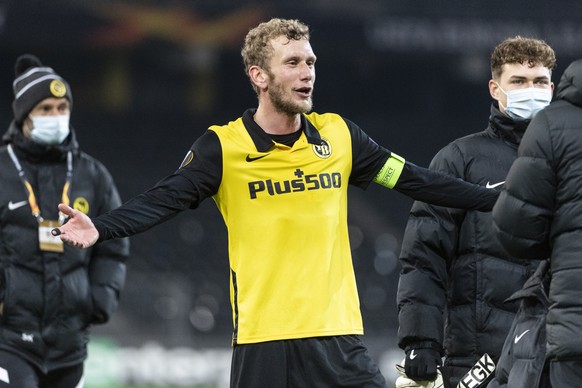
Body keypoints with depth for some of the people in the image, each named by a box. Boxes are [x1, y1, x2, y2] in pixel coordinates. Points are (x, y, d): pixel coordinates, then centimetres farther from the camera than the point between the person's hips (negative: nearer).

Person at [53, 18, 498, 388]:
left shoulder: (338, 135, 7)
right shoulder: (223, 147, -3)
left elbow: (419, 181, 13)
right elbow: (163, 200, -10)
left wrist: (497, 199, 14)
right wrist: (99, 228, -27)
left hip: (339, 335, 3)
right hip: (262, 338, -3)